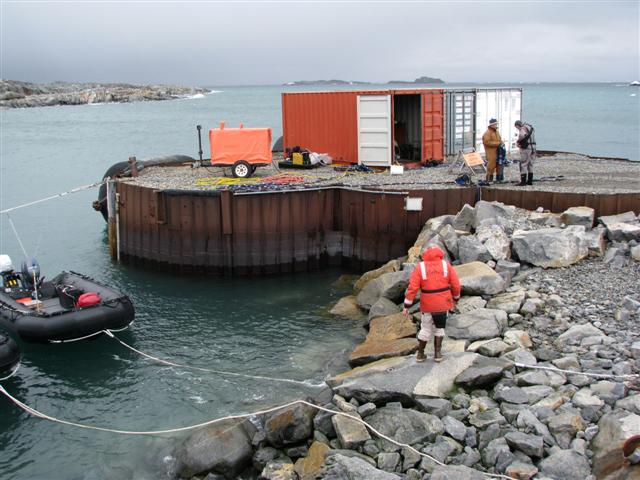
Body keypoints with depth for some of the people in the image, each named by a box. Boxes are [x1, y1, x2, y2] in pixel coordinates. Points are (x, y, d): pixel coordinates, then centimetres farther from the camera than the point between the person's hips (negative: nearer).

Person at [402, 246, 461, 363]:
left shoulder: (420, 267, -6)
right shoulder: (446, 265, -3)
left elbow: (412, 287, -11)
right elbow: (456, 284, -2)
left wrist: (407, 306, -7)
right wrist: (455, 298, 16)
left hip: (427, 304, 0)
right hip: (443, 304, 0)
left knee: (426, 329, 15)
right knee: (439, 327, 18)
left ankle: (420, 354, 23)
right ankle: (437, 353, 14)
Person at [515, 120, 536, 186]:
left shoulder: (523, 128, -11)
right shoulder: (530, 127, 19)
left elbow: (522, 136, -33)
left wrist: (517, 142, -15)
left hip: (526, 148, -9)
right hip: (533, 147, 9)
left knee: (523, 165, -6)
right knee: (530, 164, 13)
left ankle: (523, 181, -9)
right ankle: (530, 181, 16)